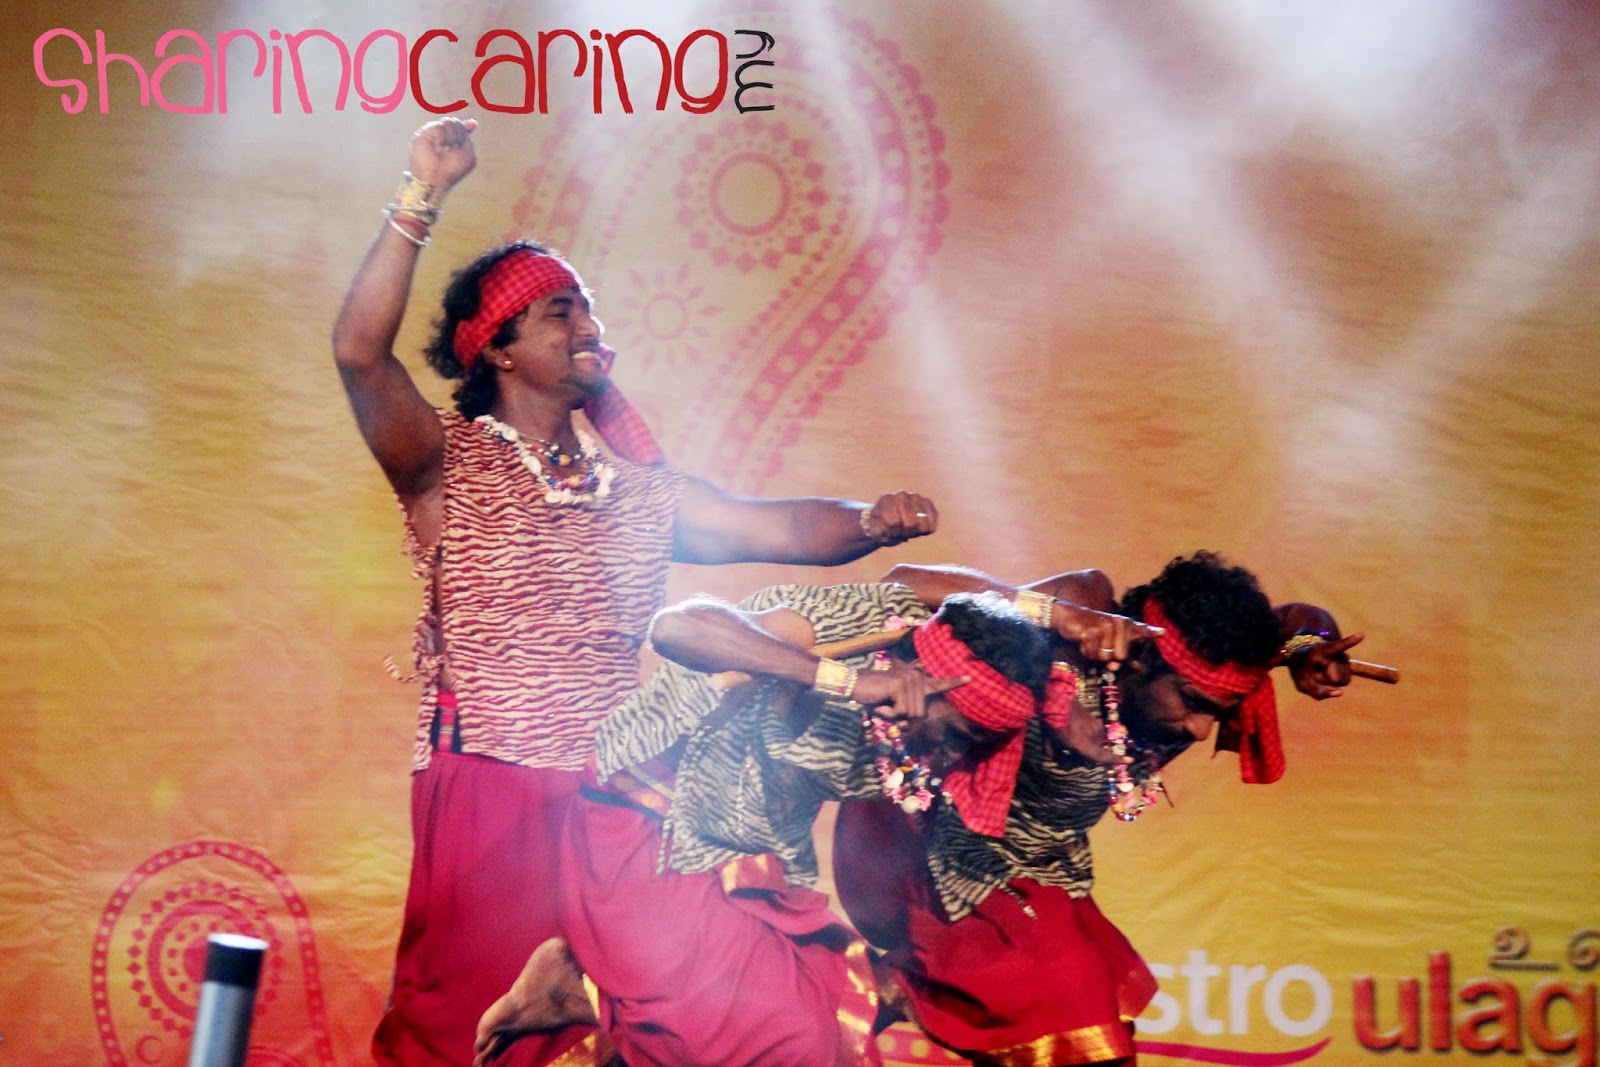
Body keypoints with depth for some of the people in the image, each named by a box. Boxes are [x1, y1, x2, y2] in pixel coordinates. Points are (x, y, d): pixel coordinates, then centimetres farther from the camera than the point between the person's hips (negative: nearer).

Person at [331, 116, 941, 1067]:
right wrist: (421, 200, -21)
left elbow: (779, 528, 6)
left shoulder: (640, 482, 14)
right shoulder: (451, 464, 0)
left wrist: (873, 521, -15)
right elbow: (361, 352, -16)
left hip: (619, 792, 4)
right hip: (489, 785, -4)